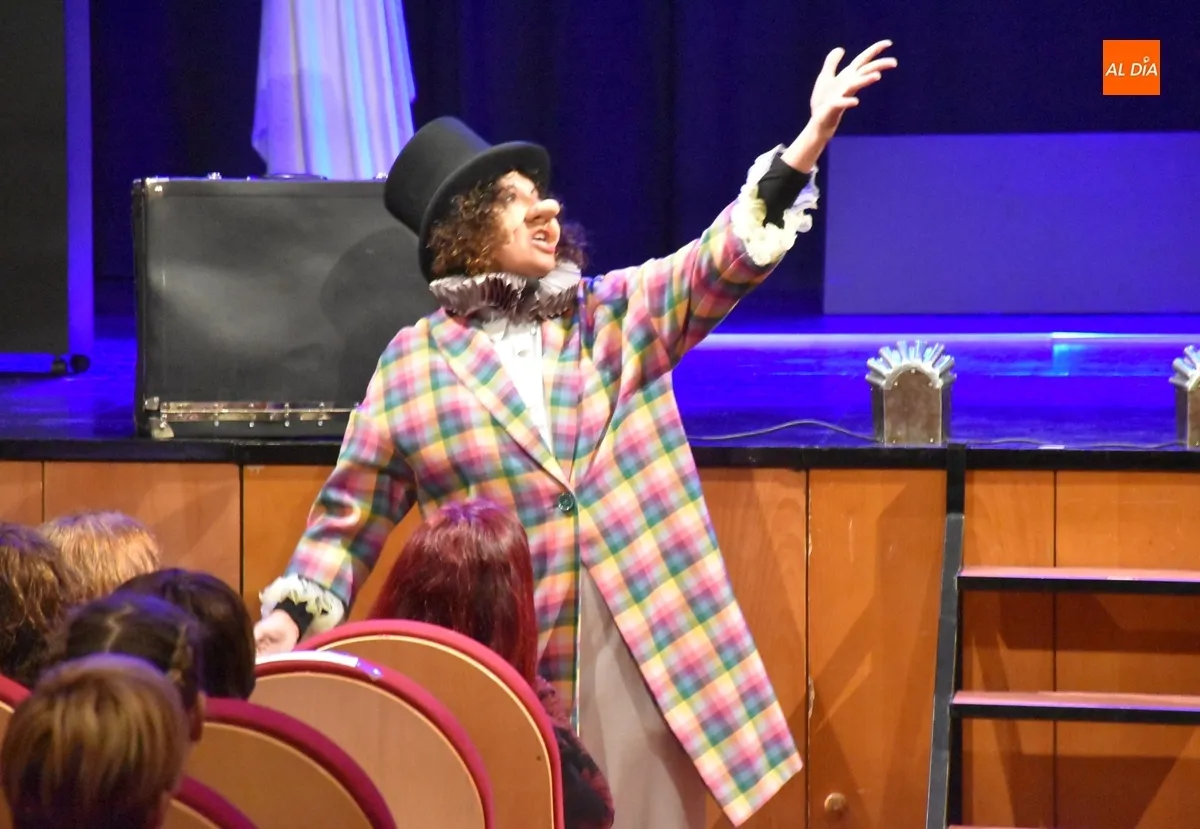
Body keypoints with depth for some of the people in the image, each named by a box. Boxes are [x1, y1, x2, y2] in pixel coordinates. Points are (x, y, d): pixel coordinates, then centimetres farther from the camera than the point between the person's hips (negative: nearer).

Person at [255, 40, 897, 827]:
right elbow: (352, 518, 9)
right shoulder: (413, 362, 6)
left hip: (641, 650, 1)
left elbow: (725, 258, -4)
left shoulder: (618, 313, 10)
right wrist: (294, 614, -5)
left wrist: (811, 140, -18)